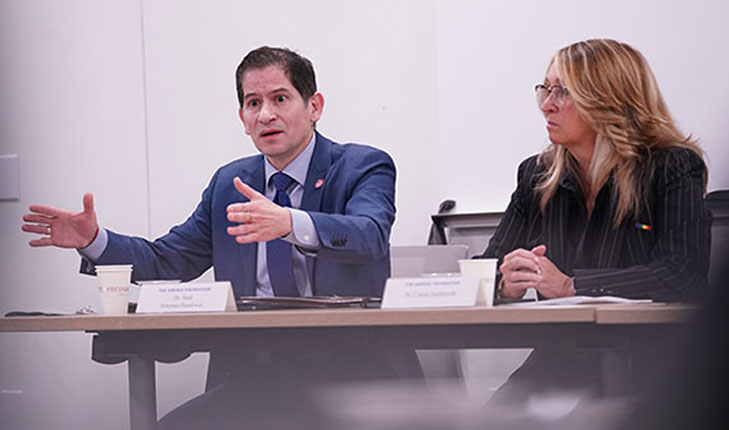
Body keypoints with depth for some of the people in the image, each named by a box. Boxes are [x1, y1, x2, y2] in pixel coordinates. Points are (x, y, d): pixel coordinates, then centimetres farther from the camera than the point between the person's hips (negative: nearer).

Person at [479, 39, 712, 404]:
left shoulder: (673, 170, -3)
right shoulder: (536, 176, 13)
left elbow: (683, 275, -18)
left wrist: (570, 285, -20)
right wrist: (506, 284, -12)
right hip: (559, 359, 4)